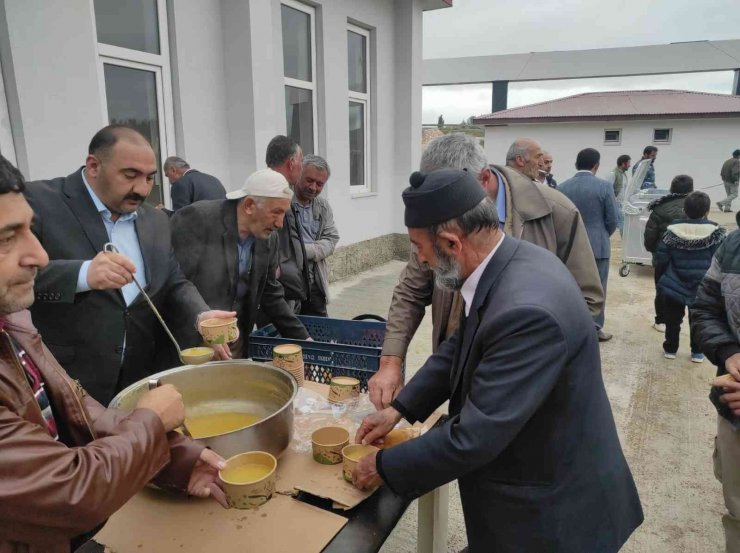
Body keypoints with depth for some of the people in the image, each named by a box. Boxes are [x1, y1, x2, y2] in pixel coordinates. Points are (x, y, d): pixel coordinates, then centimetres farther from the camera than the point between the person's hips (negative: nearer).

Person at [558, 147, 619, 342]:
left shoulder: (562, 187, -3)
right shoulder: (604, 186, -11)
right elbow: (612, 220, -7)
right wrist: (603, 236, 12)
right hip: (597, 245, -2)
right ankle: (595, 328, 15)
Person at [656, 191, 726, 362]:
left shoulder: (672, 231, -7)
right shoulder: (716, 233, -10)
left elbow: (661, 261, -3)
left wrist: (663, 275, 15)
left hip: (674, 286, 1)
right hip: (703, 288, 0)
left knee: (672, 319, 14)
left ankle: (670, 349, 26)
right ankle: (697, 352, 24)